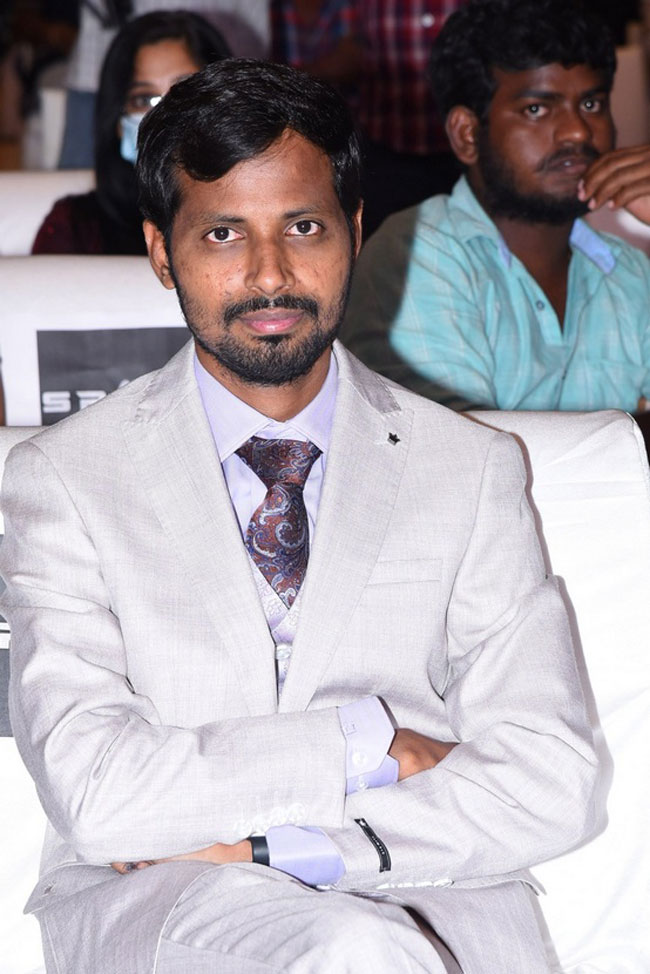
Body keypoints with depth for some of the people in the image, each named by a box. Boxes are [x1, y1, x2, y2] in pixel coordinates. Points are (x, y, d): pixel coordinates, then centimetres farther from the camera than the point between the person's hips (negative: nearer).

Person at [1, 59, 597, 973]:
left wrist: (263, 843, -11)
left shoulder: (474, 469, 9)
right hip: (150, 900, -2)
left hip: (431, 899, 2)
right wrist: (365, 740, -9)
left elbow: (549, 785, -1)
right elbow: (97, 795, -9)